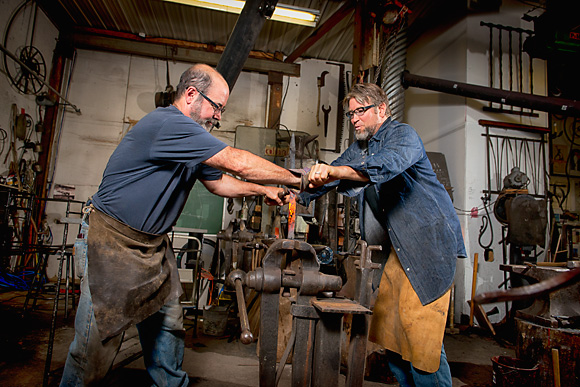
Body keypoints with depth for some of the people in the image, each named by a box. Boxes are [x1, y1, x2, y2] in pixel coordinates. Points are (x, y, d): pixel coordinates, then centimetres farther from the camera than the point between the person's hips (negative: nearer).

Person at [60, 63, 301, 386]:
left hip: (156, 243, 9)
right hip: (116, 241, -9)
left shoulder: (191, 141, 10)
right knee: (100, 337, 2)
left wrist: (262, 190, 8)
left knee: (168, 323, 14)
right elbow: (239, 163, -26)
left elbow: (219, 182, 19)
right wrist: (295, 179, -16)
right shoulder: (168, 124, -23)